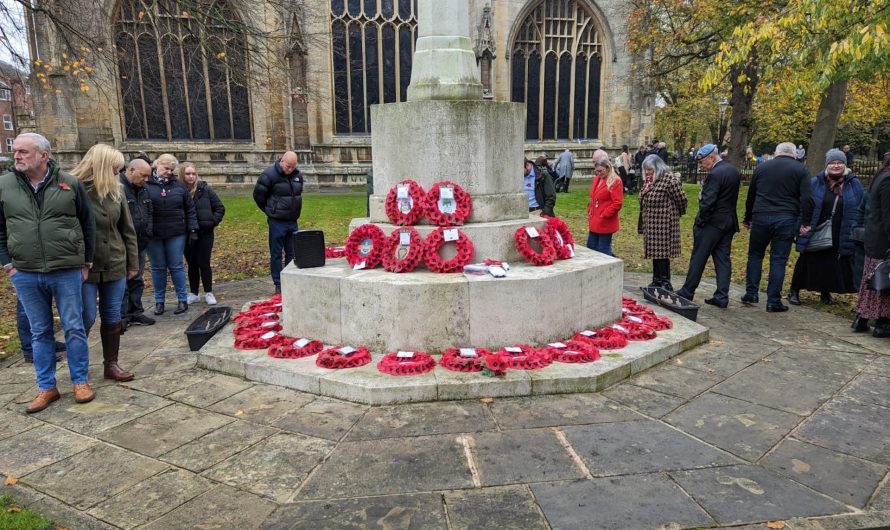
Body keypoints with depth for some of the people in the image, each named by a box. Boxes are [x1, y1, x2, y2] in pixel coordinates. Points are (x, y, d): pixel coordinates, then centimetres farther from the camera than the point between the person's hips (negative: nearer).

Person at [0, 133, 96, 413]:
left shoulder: (70, 184, -2)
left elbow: (88, 224, 5)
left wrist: (86, 262, 5)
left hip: (67, 271, -2)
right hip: (25, 275, 2)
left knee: (74, 328, 5)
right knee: (40, 333, 11)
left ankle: (81, 381, 19)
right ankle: (46, 387, 23)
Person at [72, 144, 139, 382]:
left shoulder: (116, 191, 5)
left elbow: (127, 230, 10)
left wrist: (133, 263, 10)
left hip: (115, 265, 5)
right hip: (83, 268, -4)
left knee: (112, 317, 11)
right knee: (86, 318, 2)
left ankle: (111, 364, 22)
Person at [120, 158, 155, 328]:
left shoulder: (143, 189, 13)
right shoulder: (118, 188, -17)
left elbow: (149, 213, 24)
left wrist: (147, 233, 16)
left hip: (140, 244, 8)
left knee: (137, 280, 15)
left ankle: (136, 313, 26)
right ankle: (121, 317, 8)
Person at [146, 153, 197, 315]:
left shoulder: (179, 186, 4)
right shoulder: (146, 184, -3)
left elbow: (190, 209, 8)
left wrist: (192, 229, 3)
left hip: (176, 234, 1)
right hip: (153, 235, -1)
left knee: (176, 266, 6)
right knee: (158, 268, 9)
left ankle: (183, 300, 13)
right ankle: (159, 301, 20)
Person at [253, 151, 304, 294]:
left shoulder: (298, 175, 5)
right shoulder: (270, 174, -12)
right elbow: (258, 195, -5)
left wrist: (295, 212, 14)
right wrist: (270, 211, 2)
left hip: (293, 221, 5)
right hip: (277, 222, -5)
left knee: (292, 253, 11)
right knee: (276, 254, 2)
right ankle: (279, 285, 8)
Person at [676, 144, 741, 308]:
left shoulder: (715, 174, -19)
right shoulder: (734, 170, 10)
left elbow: (708, 202, -21)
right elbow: (731, 196, 15)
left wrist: (700, 221, -13)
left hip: (713, 222, -8)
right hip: (730, 221, 8)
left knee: (698, 258, 2)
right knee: (723, 259, 9)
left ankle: (687, 292, 12)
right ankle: (722, 297, 11)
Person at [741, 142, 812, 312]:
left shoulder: (761, 168, 11)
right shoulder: (801, 169, 3)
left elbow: (751, 196, 17)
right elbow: (806, 199, -6)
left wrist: (747, 218, 25)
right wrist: (805, 222, -4)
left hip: (761, 217, 1)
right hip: (786, 220, -1)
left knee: (755, 255, 15)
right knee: (779, 260, 3)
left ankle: (751, 293, 13)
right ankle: (774, 301, 5)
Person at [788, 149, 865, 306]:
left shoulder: (854, 184, 1)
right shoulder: (815, 183, -3)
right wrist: (801, 224, -7)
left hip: (841, 238, 1)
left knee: (833, 265, 8)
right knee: (807, 262, 6)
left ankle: (825, 292, 26)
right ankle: (794, 291, 17)